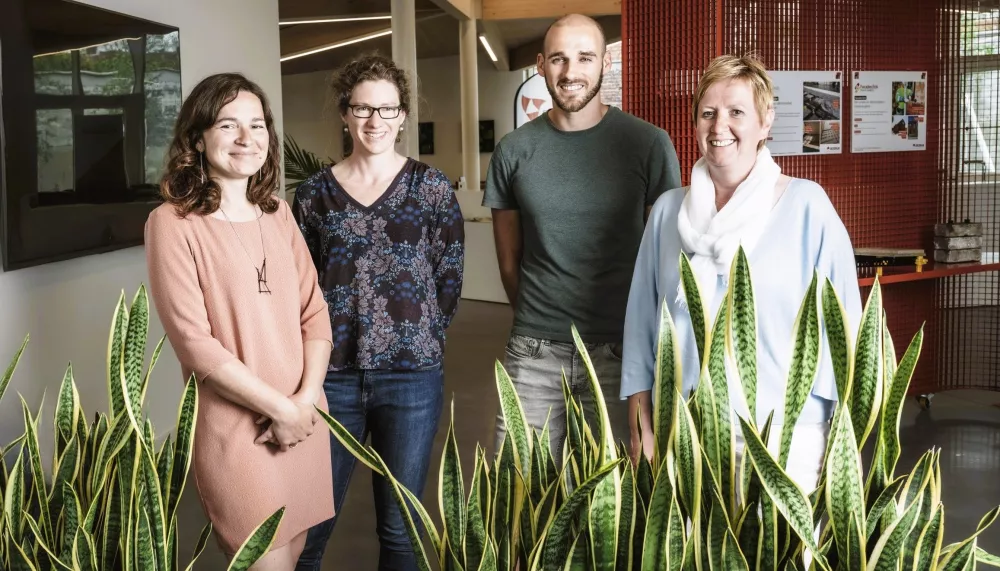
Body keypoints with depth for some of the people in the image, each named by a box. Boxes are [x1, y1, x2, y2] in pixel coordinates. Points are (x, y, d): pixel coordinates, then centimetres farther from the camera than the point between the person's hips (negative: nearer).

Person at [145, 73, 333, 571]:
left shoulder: (278, 215, 9)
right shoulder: (173, 222, -10)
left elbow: (314, 310, 6)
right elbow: (194, 343, -15)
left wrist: (307, 398, -9)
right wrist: (279, 408, -14)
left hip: (303, 418, 6)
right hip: (236, 428, -6)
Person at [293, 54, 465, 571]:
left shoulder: (431, 187, 2)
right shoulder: (314, 193, 5)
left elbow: (449, 276, 4)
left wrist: (417, 338, 1)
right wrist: (320, 346, 1)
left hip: (411, 375, -1)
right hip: (331, 374, 1)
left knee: (400, 527, 9)